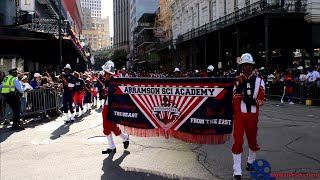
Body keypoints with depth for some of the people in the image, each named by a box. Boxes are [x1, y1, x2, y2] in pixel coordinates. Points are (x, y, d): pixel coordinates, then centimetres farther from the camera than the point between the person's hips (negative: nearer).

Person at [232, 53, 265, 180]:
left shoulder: (259, 81, 2)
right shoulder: (237, 80, 0)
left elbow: (261, 100, -1)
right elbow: (235, 99, -11)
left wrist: (252, 101, -19)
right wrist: (240, 84, -20)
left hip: (253, 115, 2)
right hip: (239, 115, -2)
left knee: (252, 140, 14)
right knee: (238, 141, -7)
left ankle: (251, 161, 42)